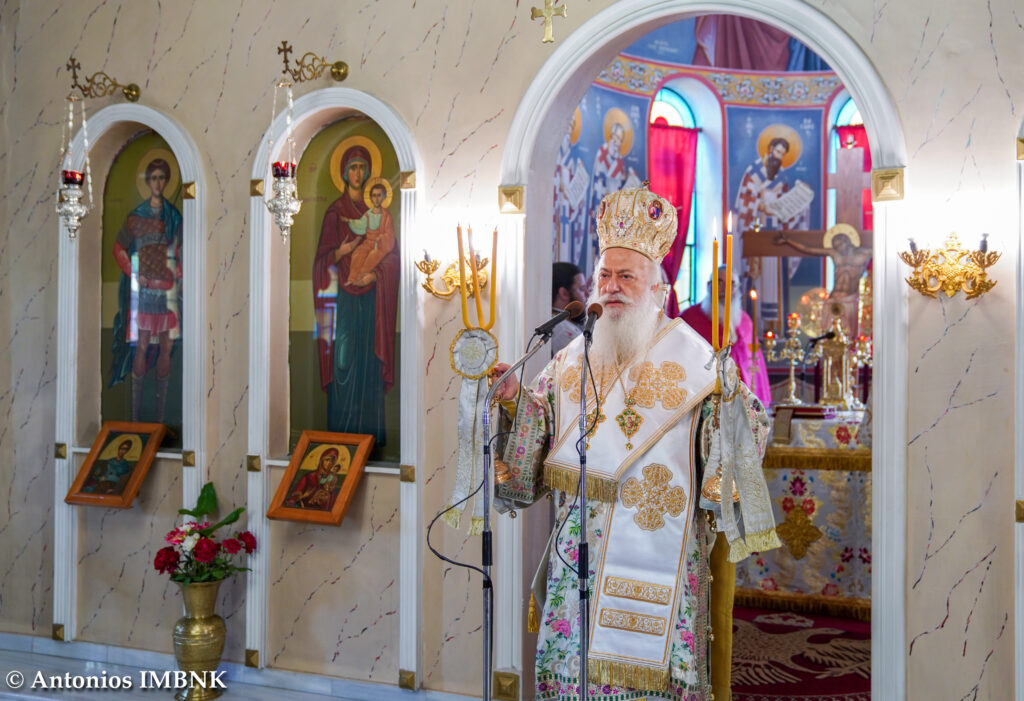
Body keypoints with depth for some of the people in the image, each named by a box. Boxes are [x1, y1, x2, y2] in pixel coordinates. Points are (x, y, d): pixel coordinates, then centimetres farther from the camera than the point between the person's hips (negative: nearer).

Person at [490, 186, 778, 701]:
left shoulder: (690, 358, 0)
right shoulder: (574, 359, 11)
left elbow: (743, 429, -2)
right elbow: (535, 439, 17)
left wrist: (731, 401, -21)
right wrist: (514, 398, 0)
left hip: (656, 543, -4)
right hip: (581, 543, 4)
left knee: (648, 658, -4)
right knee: (574, 656, 5)